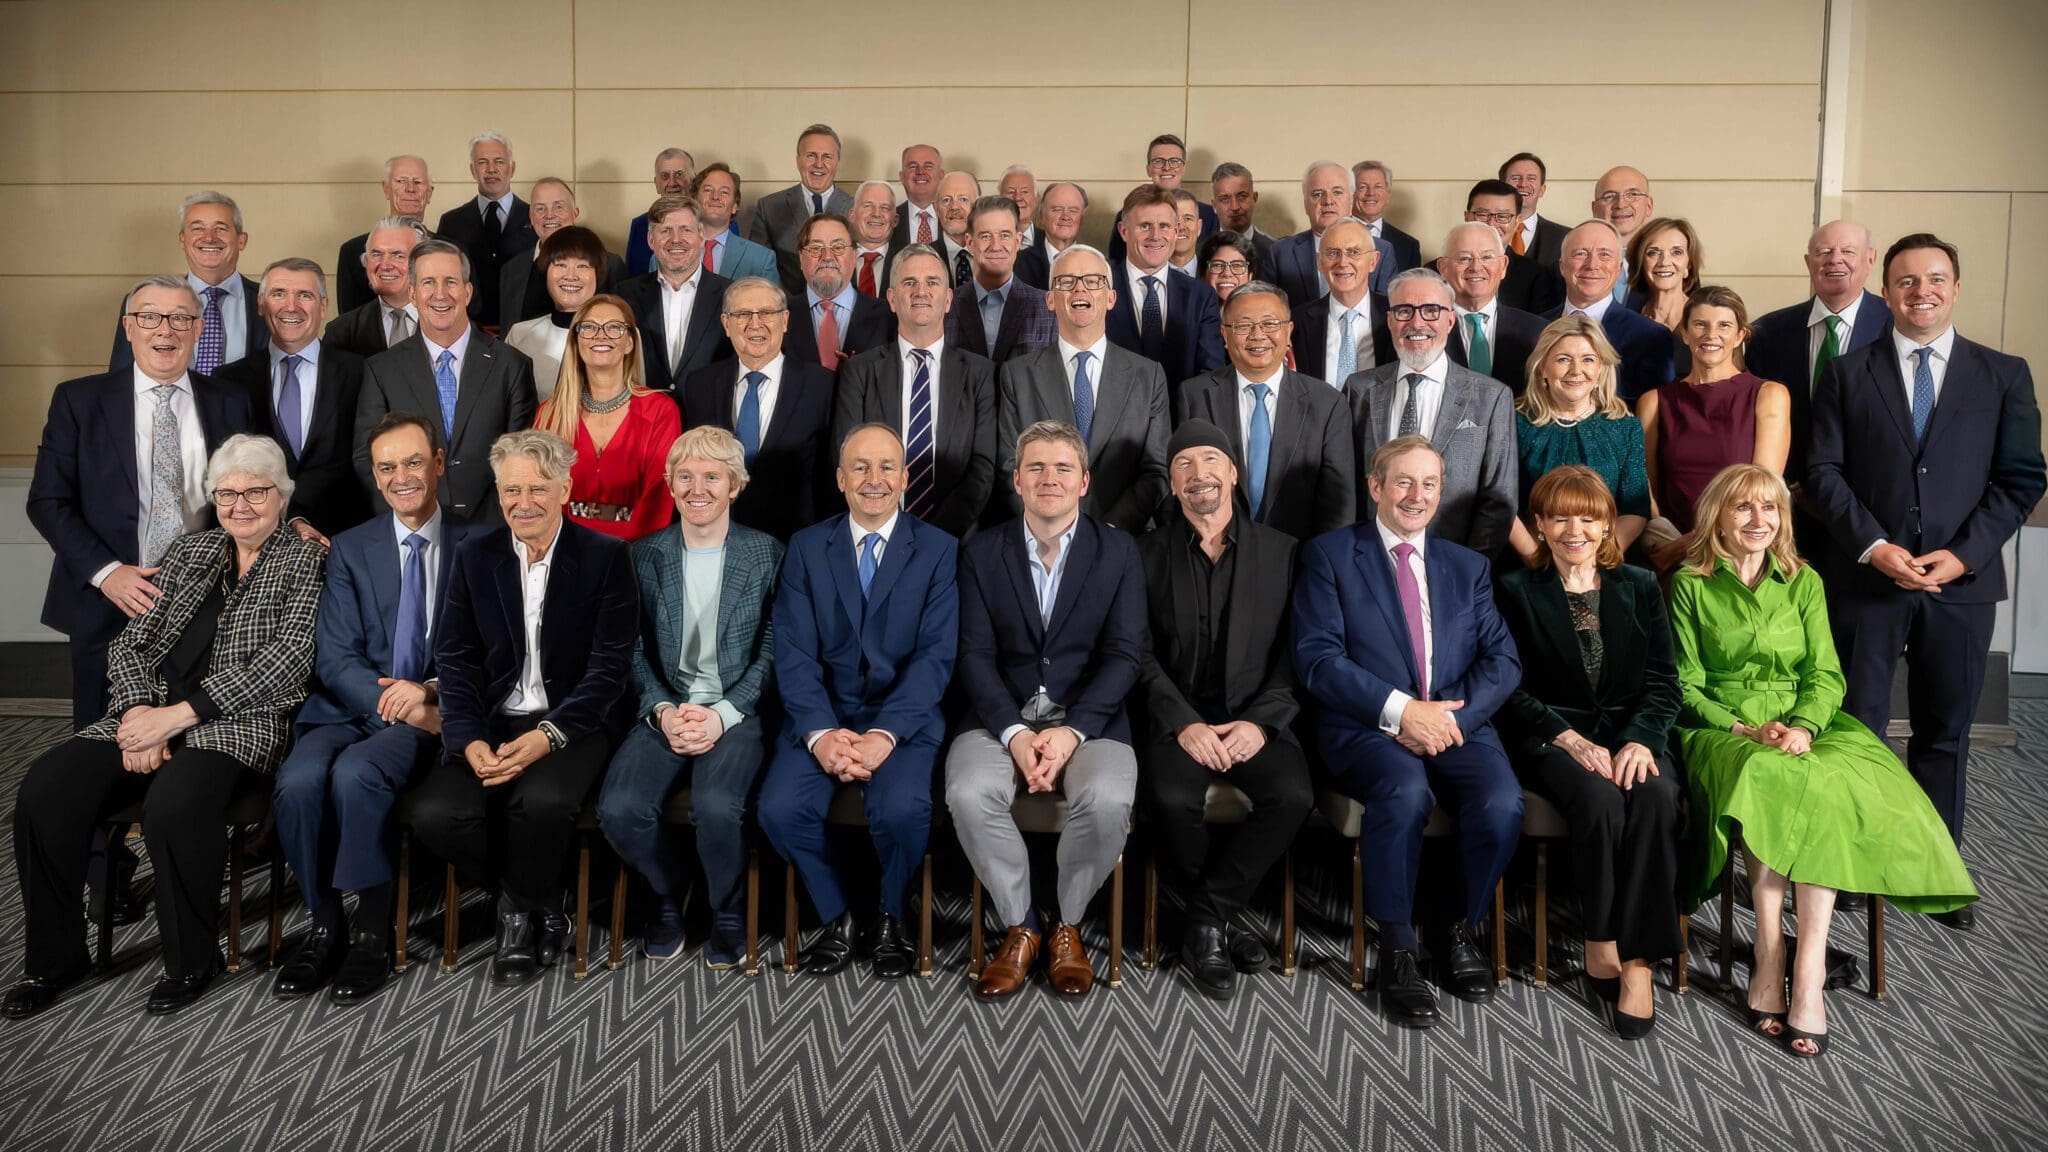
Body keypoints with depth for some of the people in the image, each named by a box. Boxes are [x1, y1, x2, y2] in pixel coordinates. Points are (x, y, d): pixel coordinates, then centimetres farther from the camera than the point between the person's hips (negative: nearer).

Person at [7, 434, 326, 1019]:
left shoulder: (306, 561, 3)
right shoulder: (187, 551, 18)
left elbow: (288, 658, -10)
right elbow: (130, 642, 13)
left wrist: (180, 714, -16)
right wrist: (137, 709, -8)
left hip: (238, 723, -5)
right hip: (150, 715, 5)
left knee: (174, 803, -34)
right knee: (44, 788, -19)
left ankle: (193, 962, -10)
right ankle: (55, 957, 1)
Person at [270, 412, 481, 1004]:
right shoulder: (350, 548, 13)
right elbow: (335, 658, 2)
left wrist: (429, 691, -17)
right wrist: (394, 704, -16)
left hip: (436, 714, -2)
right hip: (350, 707, 3)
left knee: (355, 773, -32)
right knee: (297, 781, -28)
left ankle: (372, 929, -15)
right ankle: (325, 925, -7)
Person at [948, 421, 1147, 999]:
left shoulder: (1118, 552, 6)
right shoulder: (981, 552, 8)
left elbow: (1122, 654, -2)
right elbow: (975, 654, 0)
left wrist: (1072, 730, -17)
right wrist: (1014, 733, -16)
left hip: (1089, 718, -1)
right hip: (1001, 717, 1)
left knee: (1107, 799, -31)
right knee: (969, 794, -30)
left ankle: (1068, 927, -3)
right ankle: (1020, 926, -5)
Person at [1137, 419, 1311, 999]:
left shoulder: (1281, 551, 8)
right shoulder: (1147, 553, 7)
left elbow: (1297, 652, 4)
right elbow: (1140, 653, 1)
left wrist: (1261, 722, -12)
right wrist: (1184, 722, -13)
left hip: (1255, 719, 1)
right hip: (1178, 717, -1)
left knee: (1292, 794, -28)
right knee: (1173, 798, -31)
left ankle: (1206, 922, -10)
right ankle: (1217, 921, -3)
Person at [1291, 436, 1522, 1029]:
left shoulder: (1468, 566, 21)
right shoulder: (1328, 555, 8)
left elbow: (1502, 659, 9)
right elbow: (1317, 657, -5)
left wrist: (1452, 716, -10)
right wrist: (1399, 709, -16)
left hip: (1456, 722, 3)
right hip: (1364, 727, -3)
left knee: (1502, 802, -27)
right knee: (1405, 791, -35)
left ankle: (1463, 931, 1)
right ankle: (1397, 951, -15)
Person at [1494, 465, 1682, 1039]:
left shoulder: (1640, 588, 14)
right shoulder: (1517, 592, 7)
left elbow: (1663, 682, 7)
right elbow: (1513, 690, -1)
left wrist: (1640, 739, -13)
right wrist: (1570, 739, -16)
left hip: (1631, 732, 2)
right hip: (1552, 737, -2)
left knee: (1656, 796, -31)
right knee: (1599, 799, -34)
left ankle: (1638, 959, -26)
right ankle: (1600, 942, -15)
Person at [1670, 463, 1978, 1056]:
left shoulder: (1803, 581, 14)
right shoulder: (1691, 584, 6)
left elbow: (1826, 675, 7)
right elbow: (1687, 686, 2)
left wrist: (1802, 726, -13)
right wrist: (1742, 727, -14)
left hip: (1803, 725, 2)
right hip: (1722, 728, -2)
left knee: (1831, 785, -32)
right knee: (1766, 777, -36)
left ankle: (1808, 971, -32)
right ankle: (1772, 957, -32)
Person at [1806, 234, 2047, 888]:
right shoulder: (1847, 374, 6)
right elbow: (1823, 471, -1)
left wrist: (1963, 554, -9)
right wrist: (1873, 546, -13)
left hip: (1962, 581, 1)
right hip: (1866, 577, -1)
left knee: (1945, 732, 10)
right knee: (1856, 728, 3)